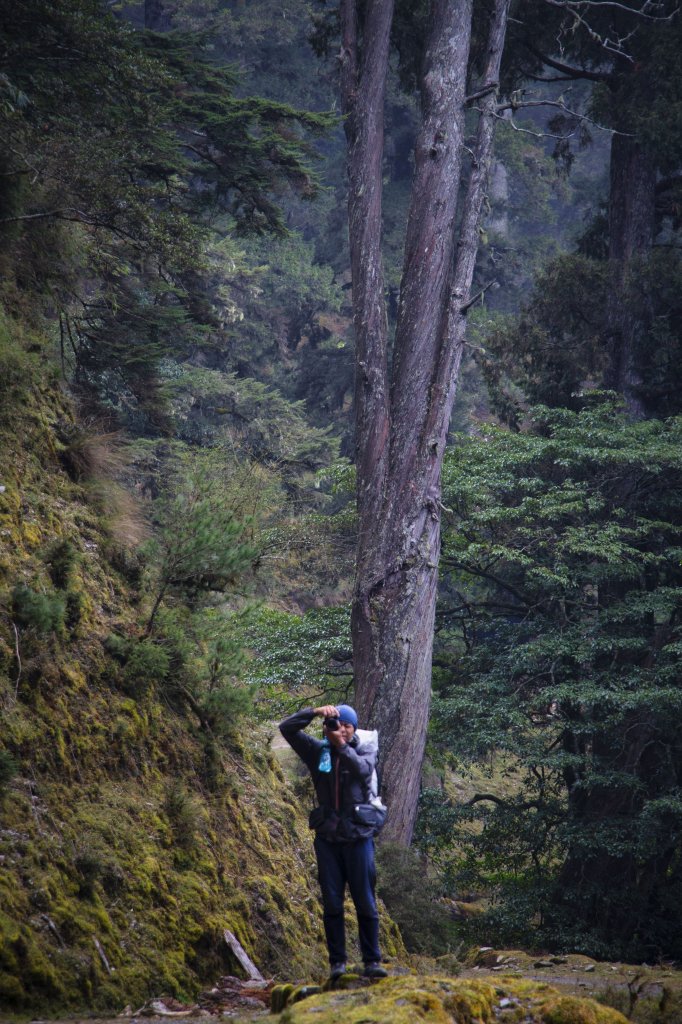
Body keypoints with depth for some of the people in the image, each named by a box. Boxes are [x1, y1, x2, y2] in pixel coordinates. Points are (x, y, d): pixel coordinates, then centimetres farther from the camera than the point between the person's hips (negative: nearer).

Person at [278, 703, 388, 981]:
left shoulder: (365, 750, 3)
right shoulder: (318, 751, 6)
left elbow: (363, 769, -19)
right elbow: (286, 728, -3)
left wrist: (342, 746, -26)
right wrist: (314, 712, -14)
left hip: (358, 835, -2)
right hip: (327, 837, 2)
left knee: (366, 903, -2)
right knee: (332, 903, 2)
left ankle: (372, 961, 2)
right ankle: (337, 961, 7)